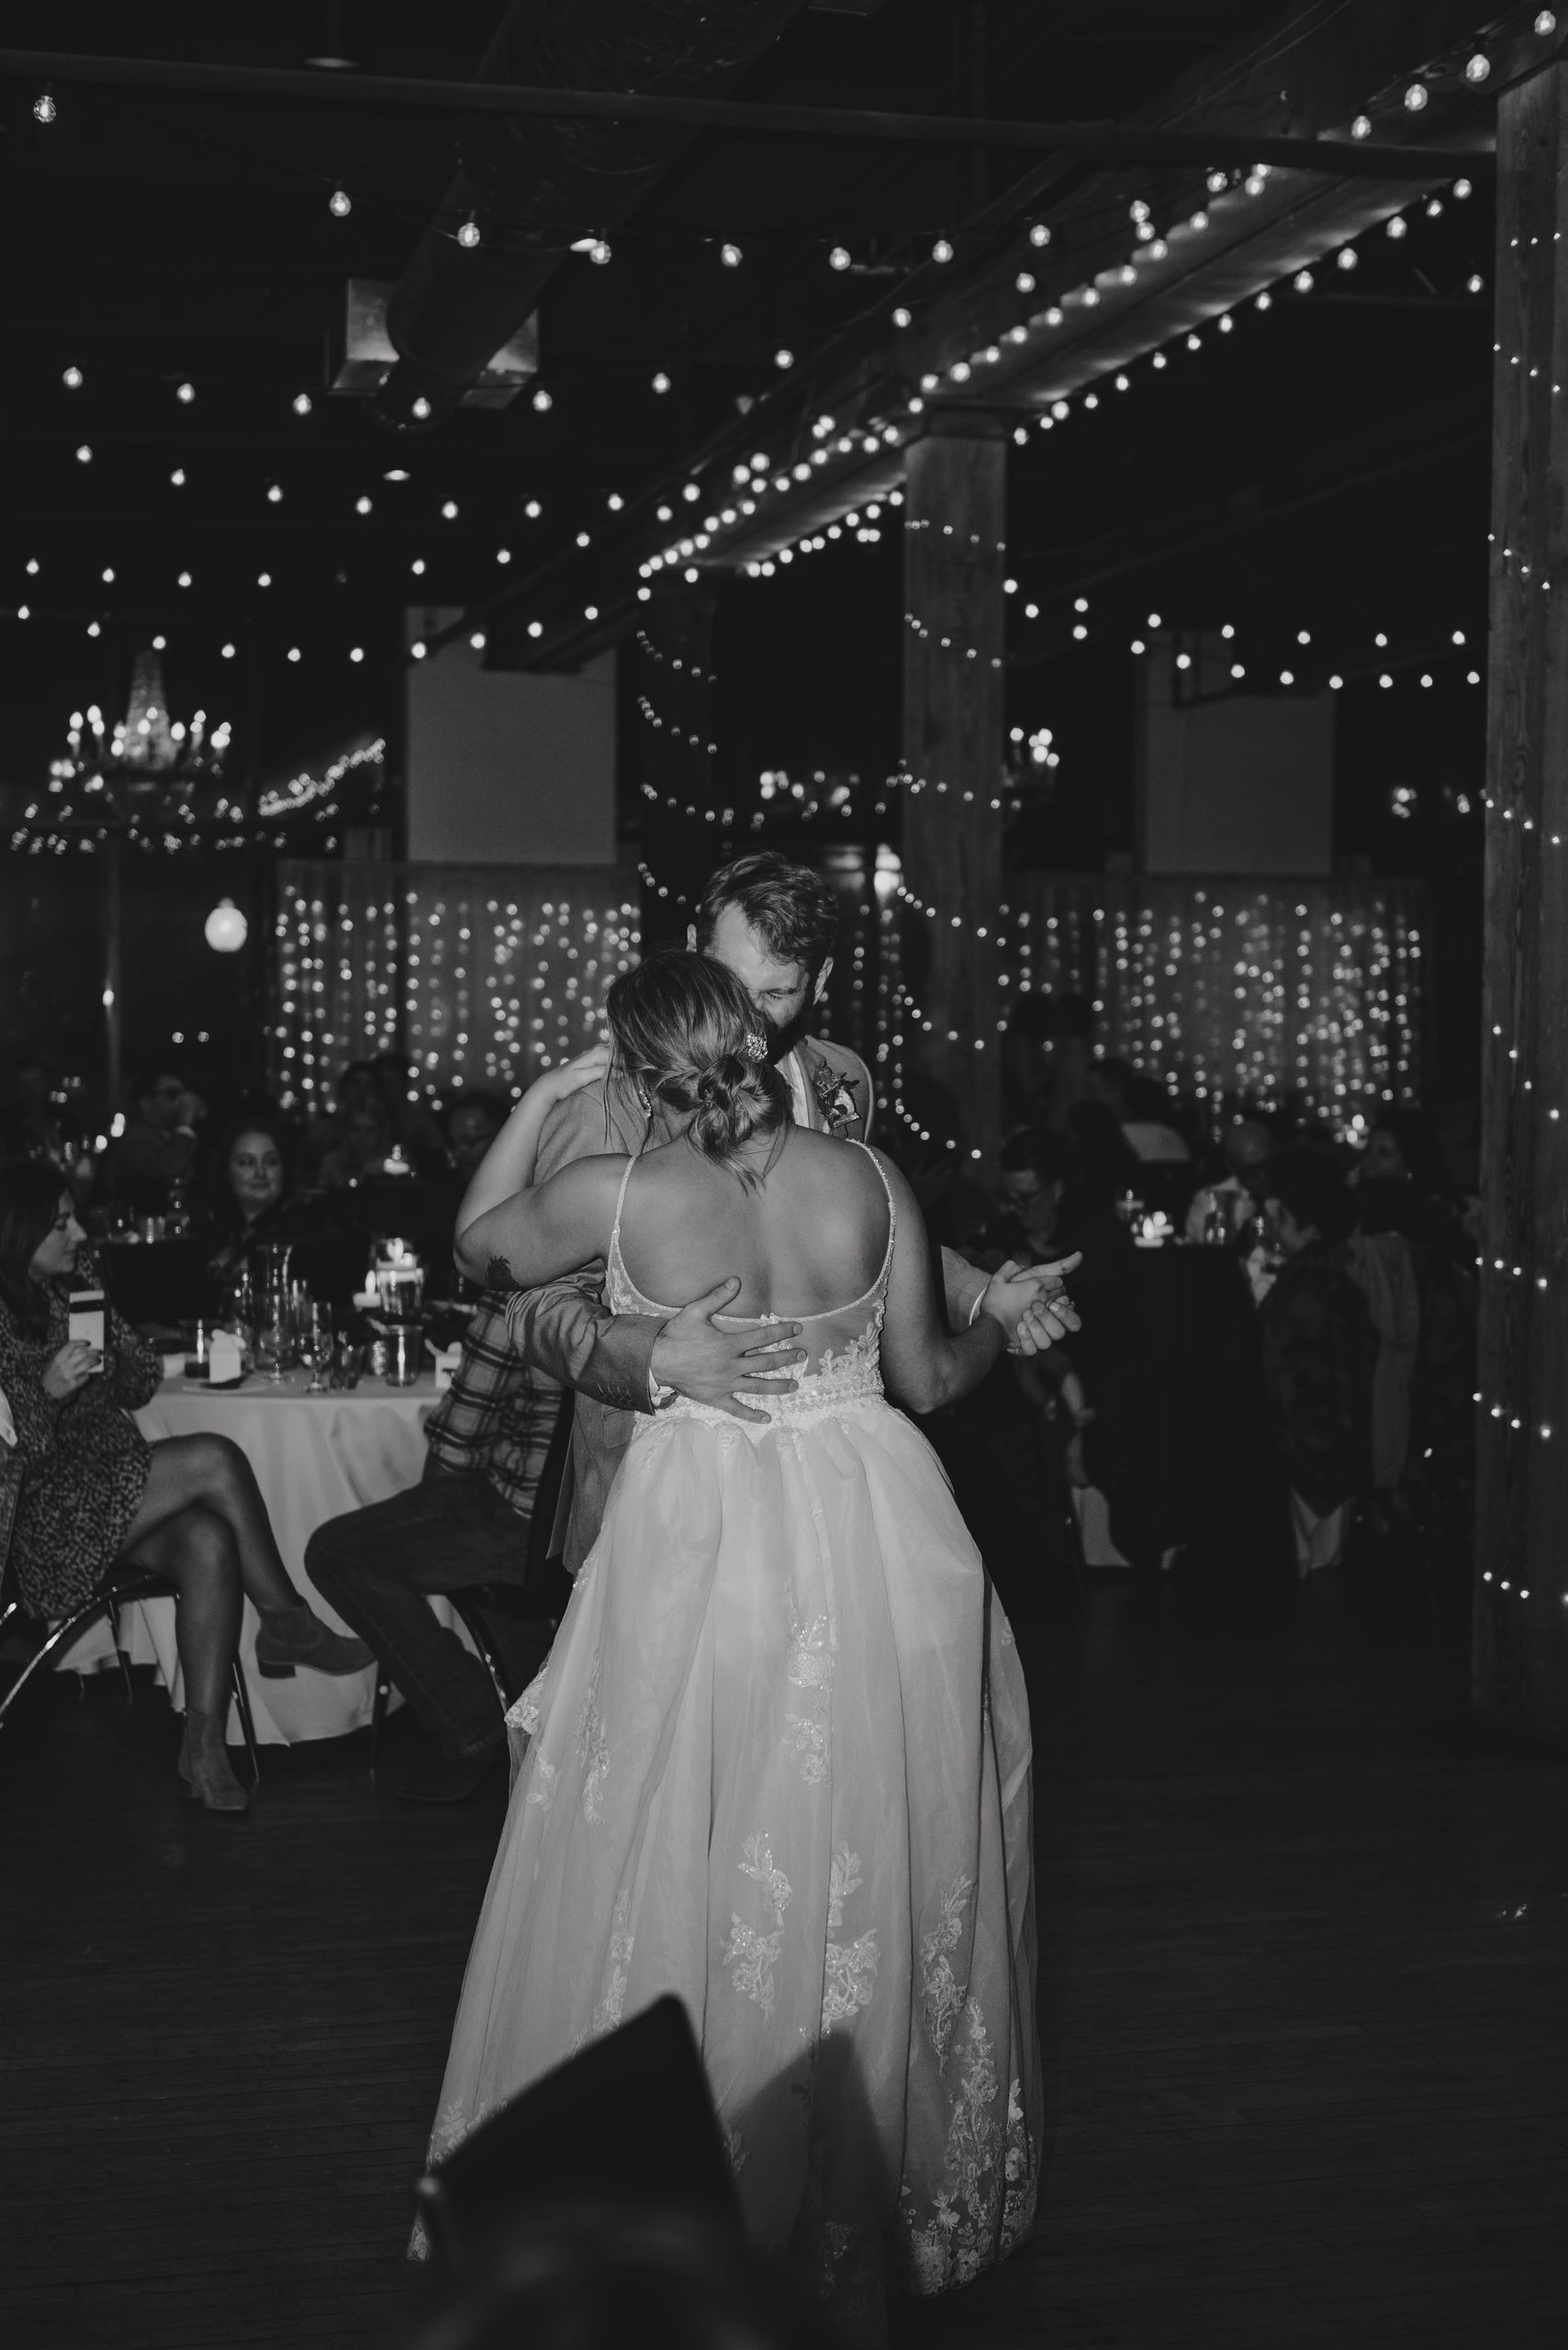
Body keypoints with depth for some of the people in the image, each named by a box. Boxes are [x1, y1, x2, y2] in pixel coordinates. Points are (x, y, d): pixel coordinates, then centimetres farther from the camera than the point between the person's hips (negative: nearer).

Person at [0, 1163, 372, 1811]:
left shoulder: (77, 1279, 10)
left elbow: (141, 1384, 15)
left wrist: (112, 1363, -6)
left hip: (116, 1480, 6)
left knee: (207, 1542, -26)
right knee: (214, 1460, -23)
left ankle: (205, 1743, -25)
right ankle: (287, 1625, -6)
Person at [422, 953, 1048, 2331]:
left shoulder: (616, 1196, -10)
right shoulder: (869, 1178, -4)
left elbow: (477, 1244, 11)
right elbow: (929, 1379, 6)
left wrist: (547, 1095, 17)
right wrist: (1000, 1320, 25)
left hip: (699, 1543, -2)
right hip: (874, 1540, 3)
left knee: (687, 1873, 11)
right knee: (872, 1875, 18)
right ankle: (877, 2189, 34)